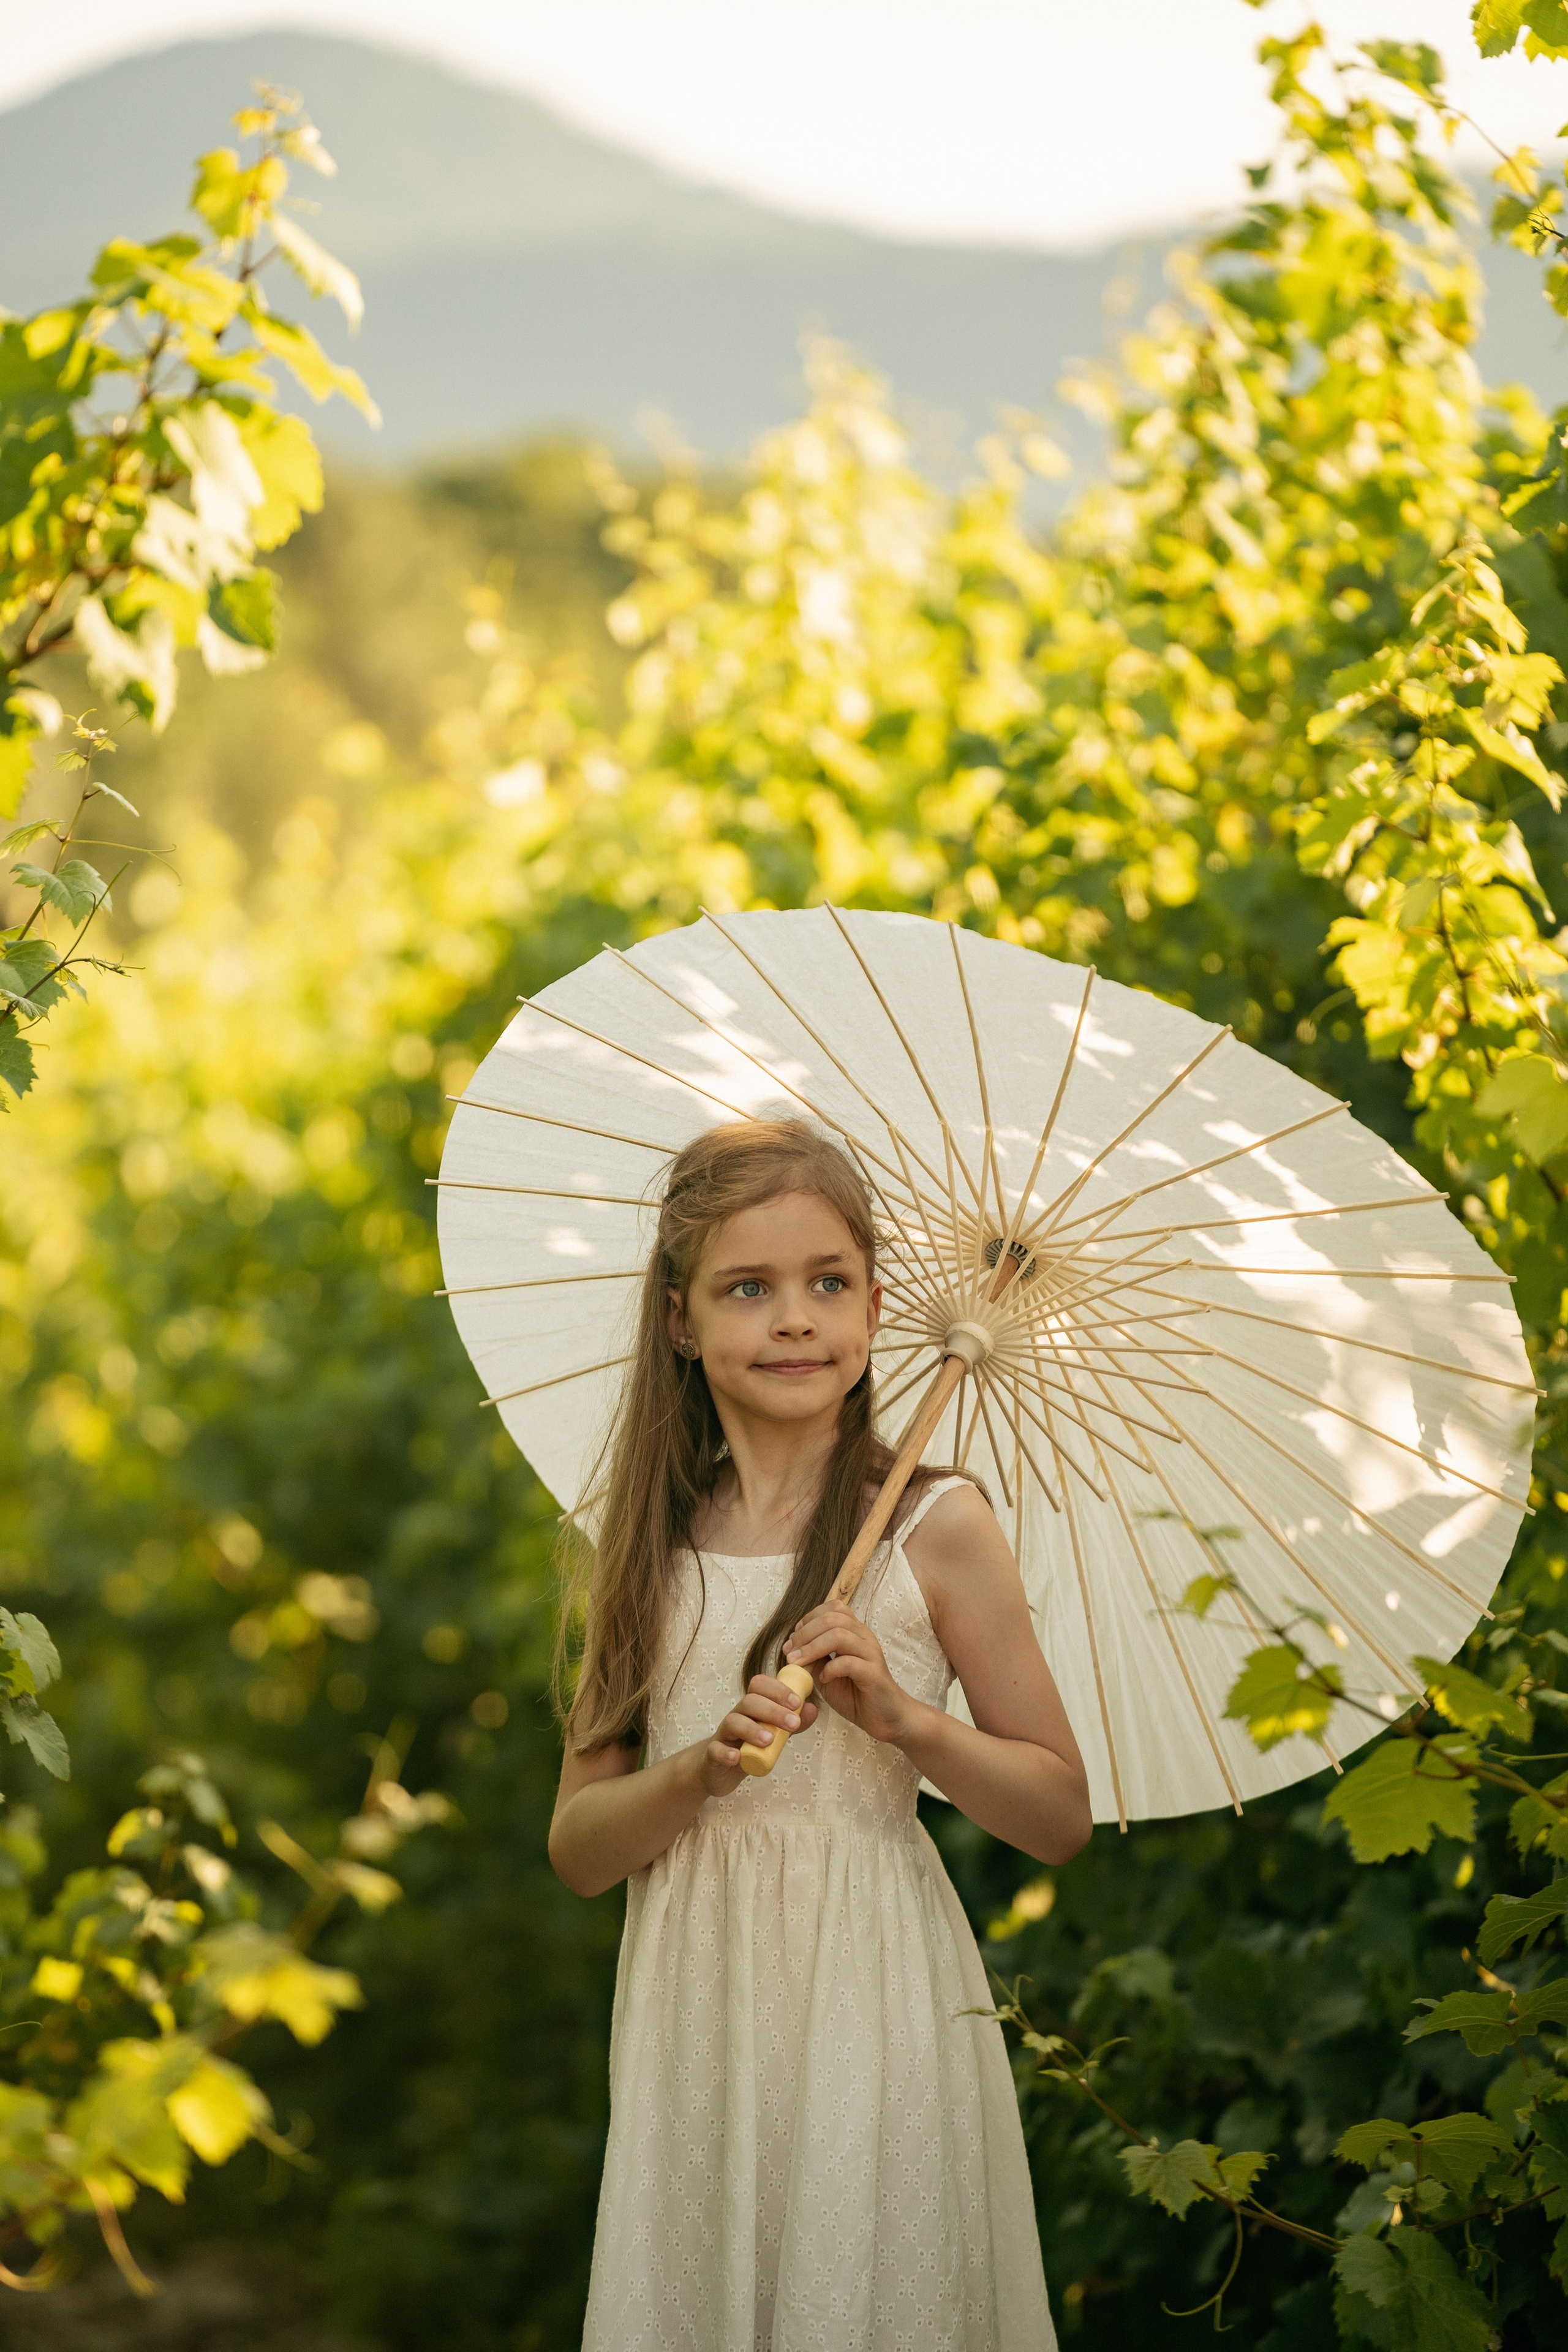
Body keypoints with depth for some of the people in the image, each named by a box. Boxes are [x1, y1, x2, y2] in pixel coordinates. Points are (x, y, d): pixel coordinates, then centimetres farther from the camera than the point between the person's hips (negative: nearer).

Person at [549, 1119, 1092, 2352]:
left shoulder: (934, 1527, -5)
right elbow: (579, 1847, 2)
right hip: (696, 2018, 3)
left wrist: (901, 1716, -16)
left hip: (870, 2007, -3)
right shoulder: (652, 1548, 4)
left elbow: (1062, 1815, -2)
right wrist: (703, 1770, -17)